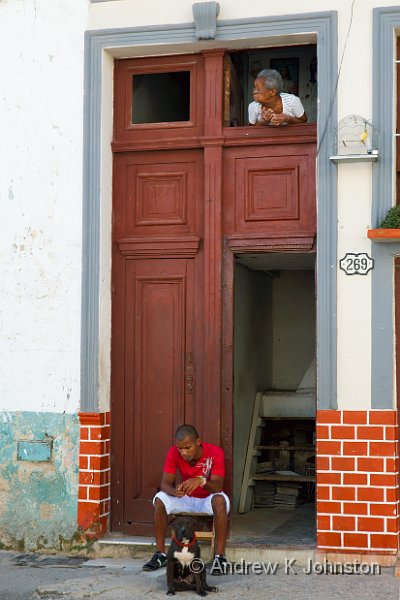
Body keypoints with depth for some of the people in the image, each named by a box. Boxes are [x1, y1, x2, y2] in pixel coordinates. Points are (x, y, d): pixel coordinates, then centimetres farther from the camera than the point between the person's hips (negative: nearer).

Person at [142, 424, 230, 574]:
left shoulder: (215, 452, -22)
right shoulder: (174, 453, -15)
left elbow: (218, 487, -29)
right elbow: (165, 484, -18)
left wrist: (201, 481, -50)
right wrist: (175, 491, -42)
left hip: (208, 499, -3)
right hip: (186, 499, 3)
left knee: (220, 500, -37)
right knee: (160, 499, -23)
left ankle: (220, 556, -31)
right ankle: (160, 554, -14)